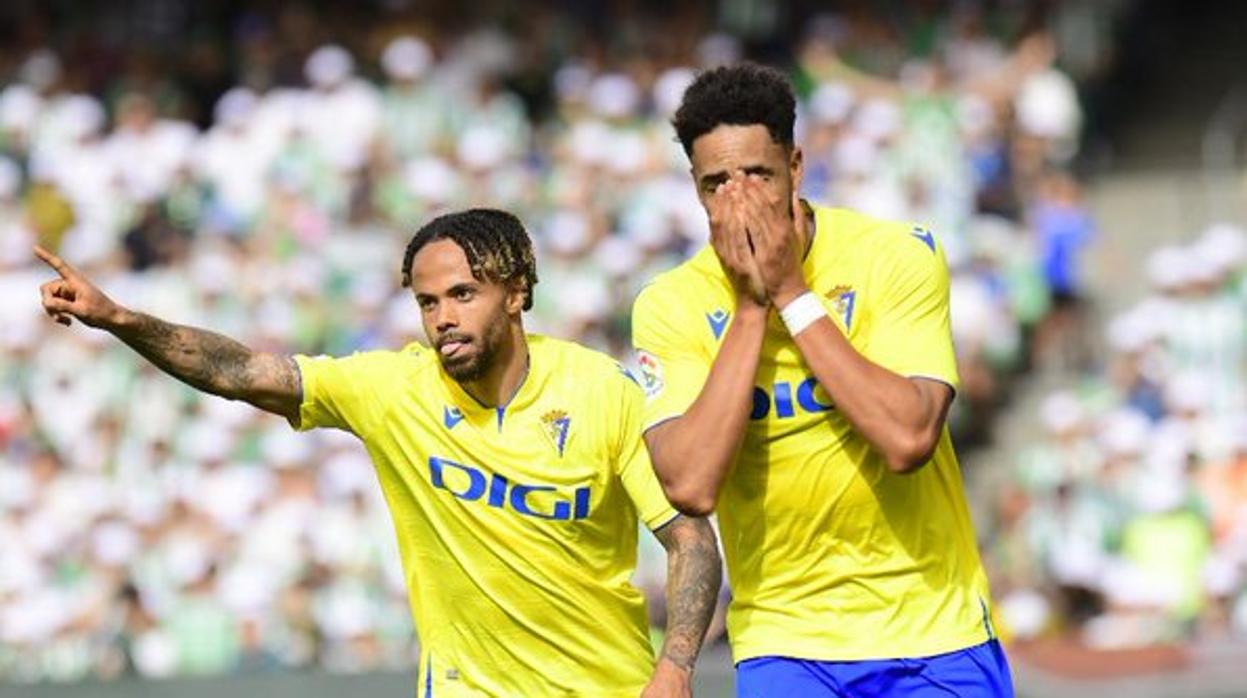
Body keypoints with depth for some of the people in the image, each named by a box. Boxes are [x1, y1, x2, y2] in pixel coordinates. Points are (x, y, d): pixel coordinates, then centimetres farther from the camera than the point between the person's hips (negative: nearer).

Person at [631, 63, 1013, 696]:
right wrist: (749, 309, -17)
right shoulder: (670, 306, -6)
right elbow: (690, 487, -19)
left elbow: (907, 438, -21)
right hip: (784, 641, 0)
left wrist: (791, 295, -18)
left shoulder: (898, 256, -8)